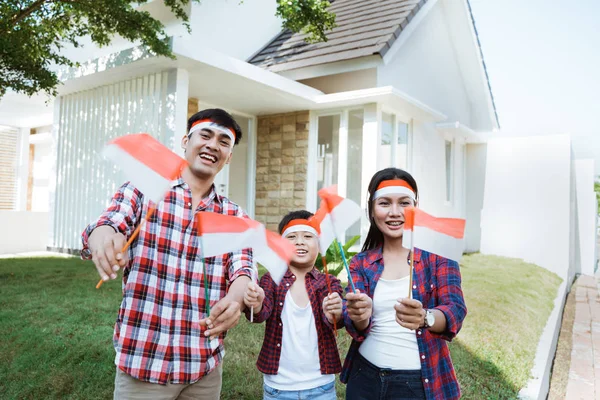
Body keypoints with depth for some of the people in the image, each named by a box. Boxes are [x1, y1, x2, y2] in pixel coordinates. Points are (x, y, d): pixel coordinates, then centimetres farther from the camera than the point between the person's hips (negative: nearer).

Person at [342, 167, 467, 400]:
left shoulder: (438, 255, -6)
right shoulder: (361, 263, 0)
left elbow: (455, 310, -19)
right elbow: (355, 326, -7)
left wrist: (424, 318, -40)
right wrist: (360, 317, -30)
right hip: (365, 376, 2)